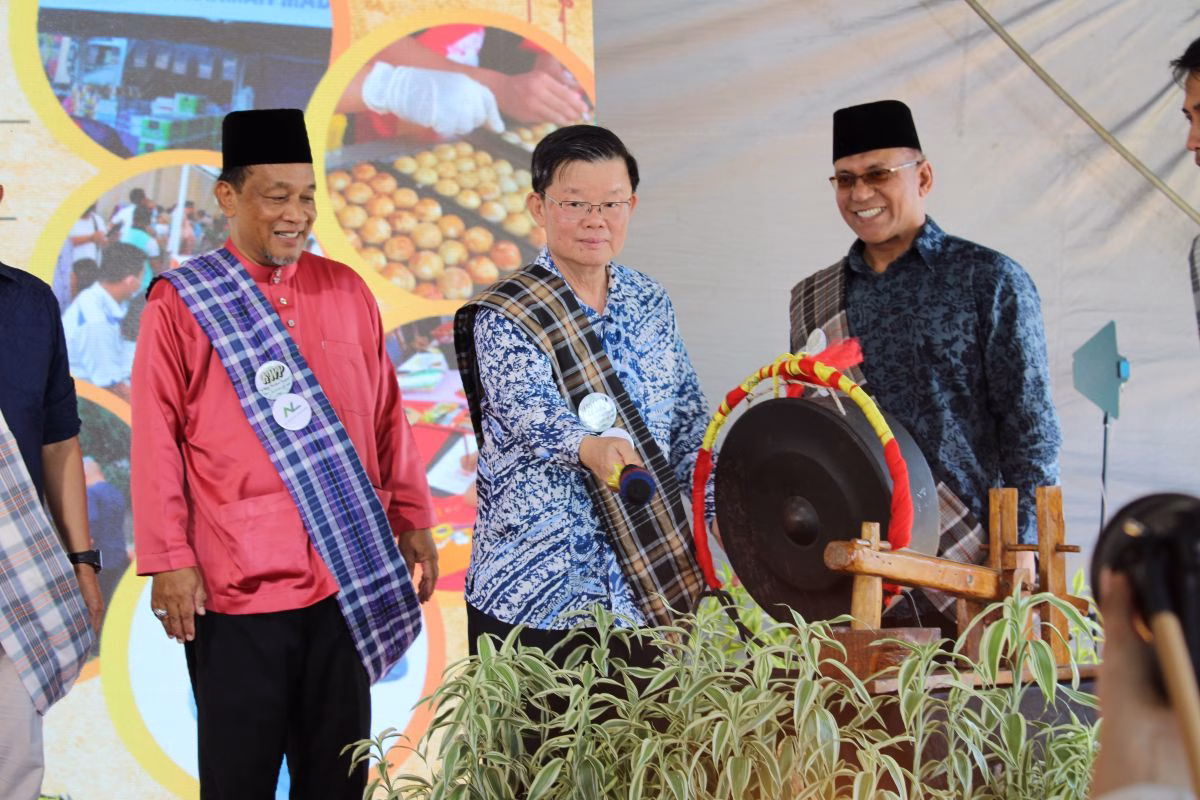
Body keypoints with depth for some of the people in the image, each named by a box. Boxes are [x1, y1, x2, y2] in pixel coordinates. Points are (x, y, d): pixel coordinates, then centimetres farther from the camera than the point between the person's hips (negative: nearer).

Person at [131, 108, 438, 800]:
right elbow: (156, 442, -5)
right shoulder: (181, 303, -4)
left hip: (350, 577, 4)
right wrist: (168, 560, -8)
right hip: (233, 587, -4)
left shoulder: (347, 292, 7)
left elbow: (387, 417, 12)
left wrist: (412, 520, 10)